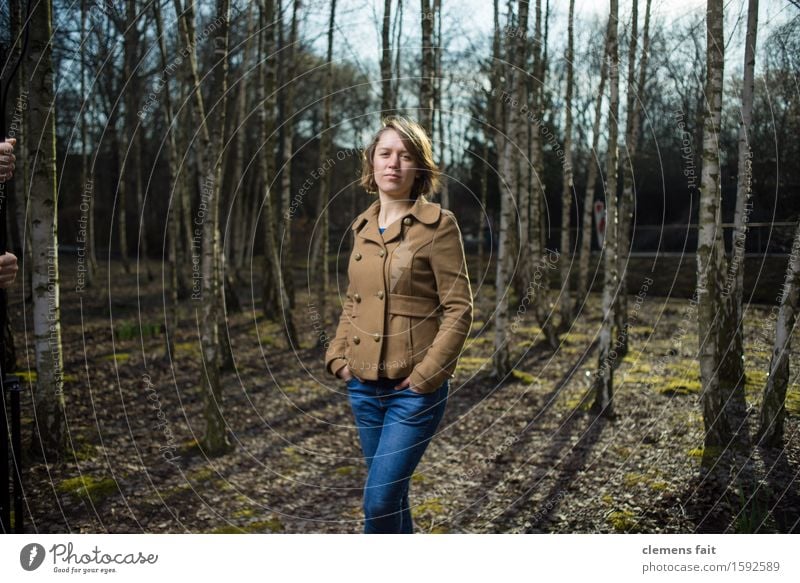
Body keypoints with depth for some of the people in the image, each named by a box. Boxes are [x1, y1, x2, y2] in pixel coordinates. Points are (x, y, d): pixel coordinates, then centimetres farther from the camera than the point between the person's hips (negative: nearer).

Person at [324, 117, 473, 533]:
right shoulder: (362, 227, 9)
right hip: (363, 386, 6)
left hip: (414, 389, -6)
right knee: (391, 496, 16)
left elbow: (459, 309, -11)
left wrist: (425, 375, -16)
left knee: (380, 499, -8)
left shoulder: (438, 224, -9)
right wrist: (338, 357, 6)